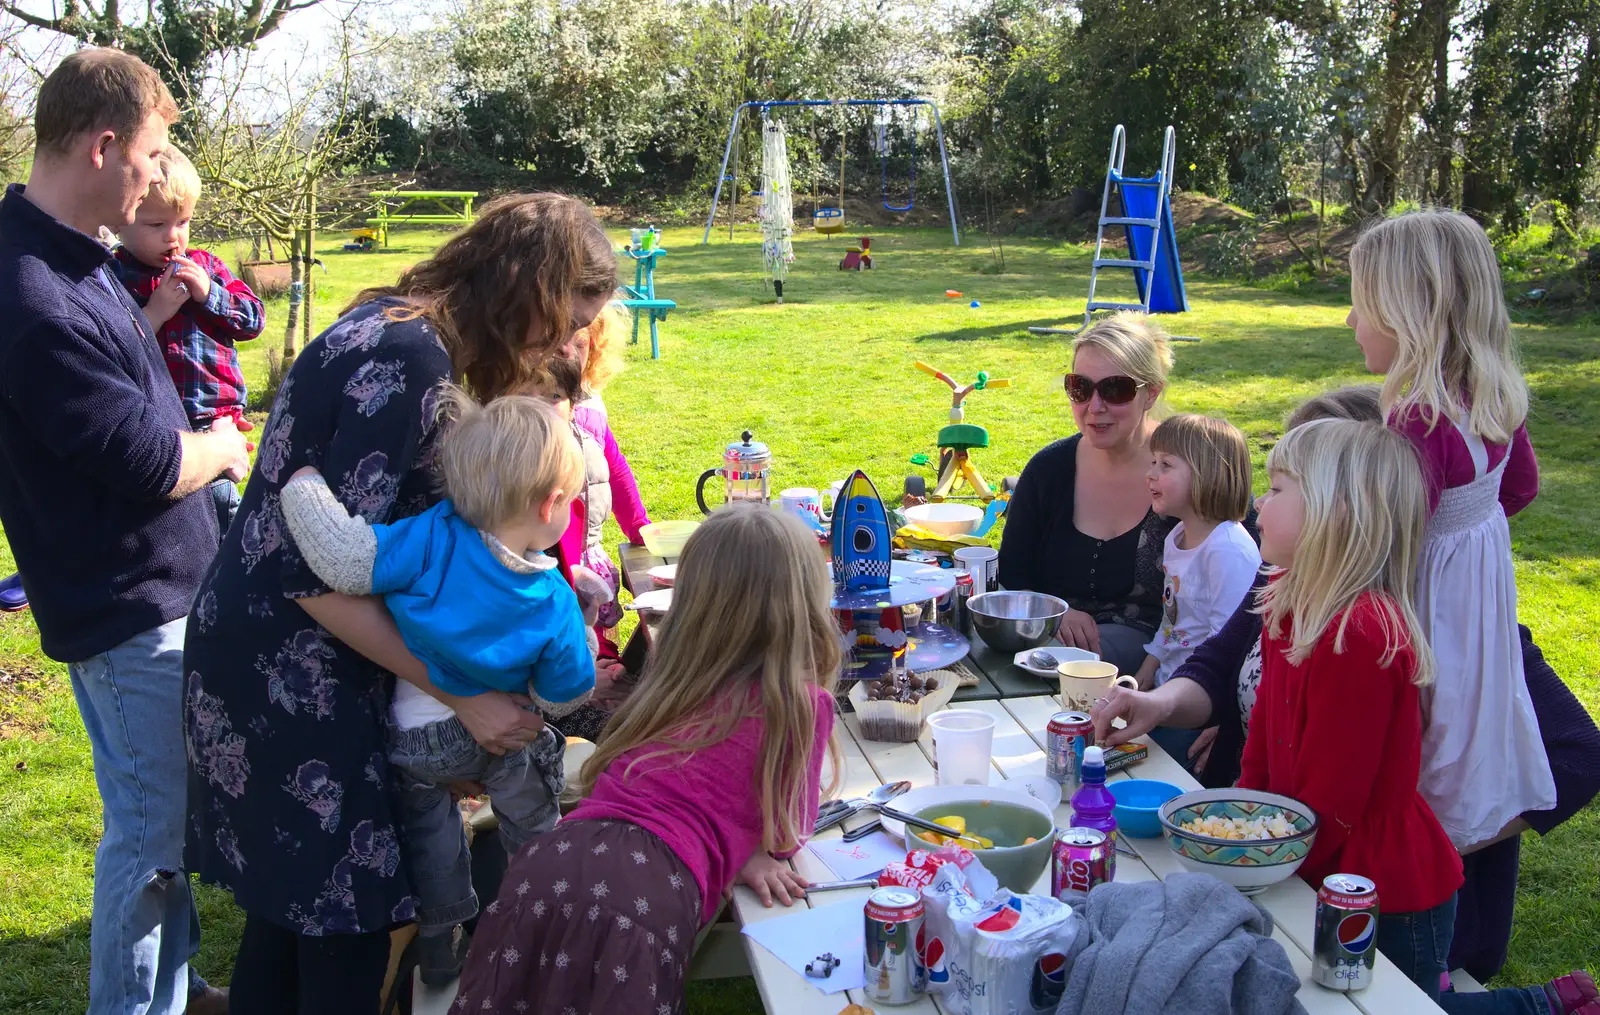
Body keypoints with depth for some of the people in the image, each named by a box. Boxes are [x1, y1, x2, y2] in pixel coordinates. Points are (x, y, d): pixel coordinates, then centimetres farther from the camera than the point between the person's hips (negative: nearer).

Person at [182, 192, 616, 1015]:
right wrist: (463, 697, -20)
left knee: (289, 904, 20)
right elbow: (315, 573, -24)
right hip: (287, 679, -10)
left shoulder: (395, 326, 8)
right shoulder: (409, 361, -21)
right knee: (344, 925, 1)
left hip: (297, 667, 10)